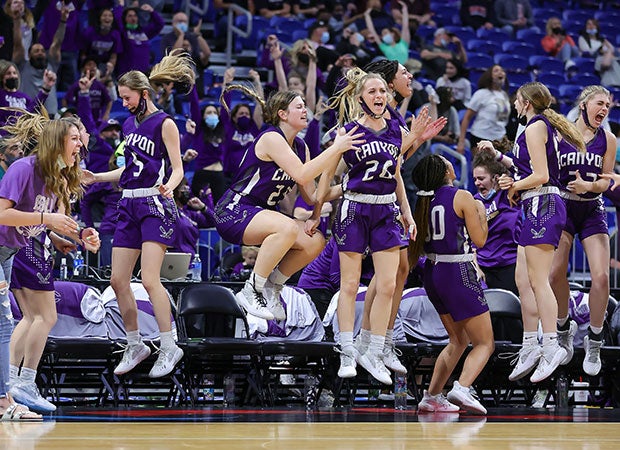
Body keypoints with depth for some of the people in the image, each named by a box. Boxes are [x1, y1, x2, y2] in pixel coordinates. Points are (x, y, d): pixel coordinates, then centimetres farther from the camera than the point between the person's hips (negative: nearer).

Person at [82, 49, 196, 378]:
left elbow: (177, 168, -9)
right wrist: (97, 177, 22)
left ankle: (169, 347, -9)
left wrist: (169, 186, -29)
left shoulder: (164, 123, -5)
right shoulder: (129, 124, 16)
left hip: (155, 204, -8)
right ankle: (135, 346, 16)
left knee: (149, 280, -17)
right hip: (129, 205, 8)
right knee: (118, 280, 4)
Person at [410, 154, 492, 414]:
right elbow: (479, 240, -5)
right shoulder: (462, 197, -10)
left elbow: (415, 248, 13)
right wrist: (481, 212, 8)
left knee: (459, 340, 22)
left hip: (432, 274, 7)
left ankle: (431, 397, 16)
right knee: (485, 344, -1)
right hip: (459, 274, -7)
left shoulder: (423, 200, 8)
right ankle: (462, 389, -25)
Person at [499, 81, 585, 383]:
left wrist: (514, 186, 0)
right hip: (537, 209, 10)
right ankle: (530, 347, 10)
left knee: (537, 280, -13)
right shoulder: (547, 126, 20)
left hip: (542, 206, -10)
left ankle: (551, 347, -17)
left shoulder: (535, 127, -8)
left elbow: (540, 175, -14)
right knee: (523, 281, 9)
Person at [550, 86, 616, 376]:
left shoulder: (608, 140, 3)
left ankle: (594, 342, 3)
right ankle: (564, 329, 13)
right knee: (555, 273, -12)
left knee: (601, 276, -12)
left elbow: (605, 182, 2)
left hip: (593, 211, 1)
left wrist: (588, 186, -20)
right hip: (563, 207, -1)